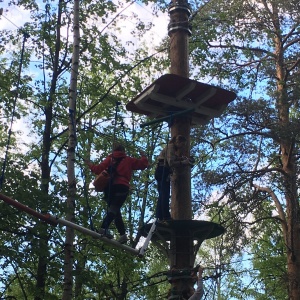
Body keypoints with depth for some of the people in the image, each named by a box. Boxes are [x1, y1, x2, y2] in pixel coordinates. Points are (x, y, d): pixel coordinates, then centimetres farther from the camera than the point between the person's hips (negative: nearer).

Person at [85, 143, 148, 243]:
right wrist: (144, 156, 33)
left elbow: (98, 169, 9)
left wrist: (90, 165, 28)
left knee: (114, 210, 15)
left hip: (109, 187, 3)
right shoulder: (128, 160, 14)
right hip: (122, 187, -3)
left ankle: (123, 234, 13)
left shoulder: (109, 159, 16)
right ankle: (104, 228, -40)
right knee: (114, 209, -16)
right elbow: (143, 164, 13)